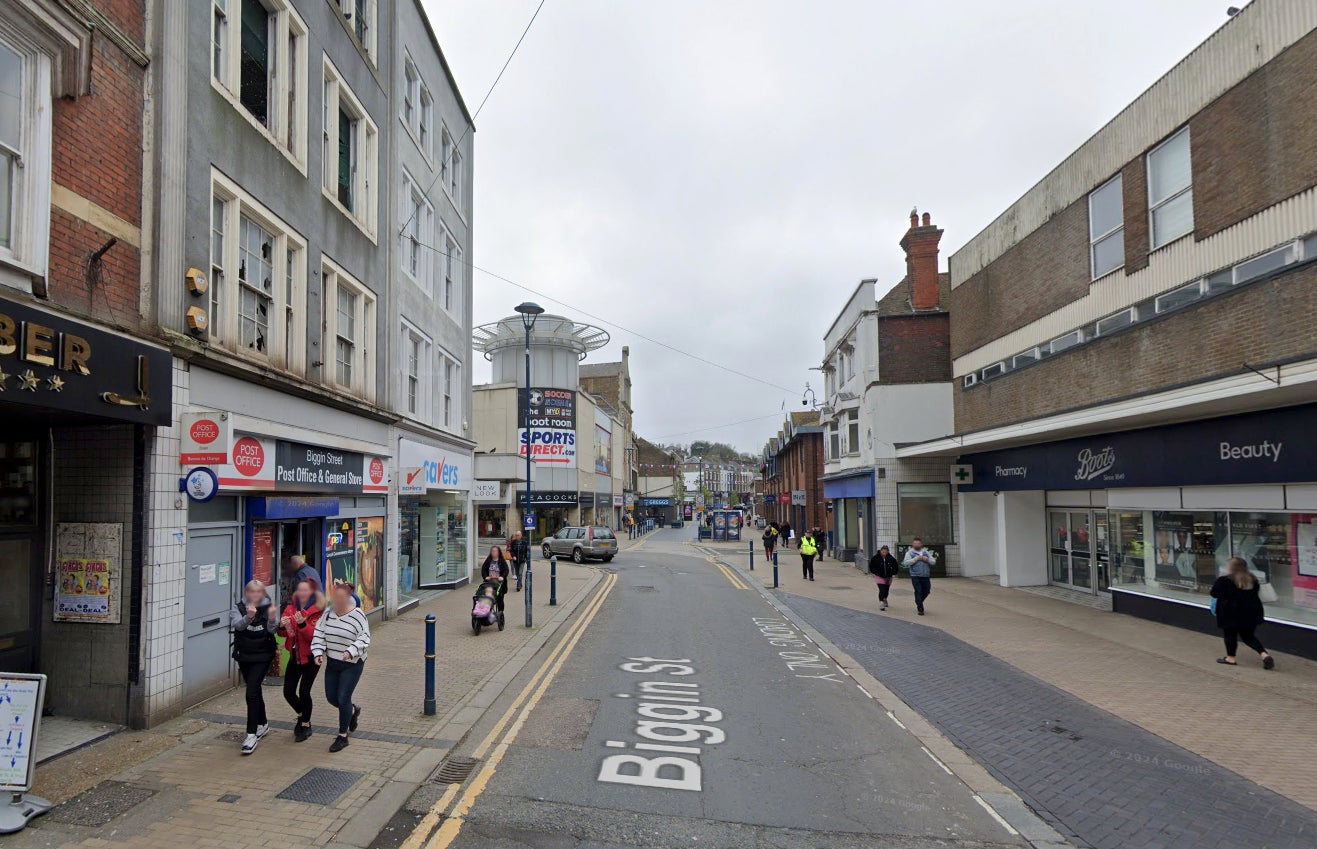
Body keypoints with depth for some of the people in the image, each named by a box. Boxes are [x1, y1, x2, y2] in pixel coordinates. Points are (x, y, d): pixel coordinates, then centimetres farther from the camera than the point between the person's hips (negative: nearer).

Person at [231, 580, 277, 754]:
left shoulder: (268, 608, -5)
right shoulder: (239, 608, -2)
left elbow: (272, 629, -19)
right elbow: (238, 624, -22)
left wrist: (272, 618, -41)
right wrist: (248, 617, -43)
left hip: (262, 656, -3)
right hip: (244, 655, 3)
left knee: (252, 692, -12)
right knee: (255, 690, 17)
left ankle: (252, 734, -9)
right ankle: (263, 724, 36)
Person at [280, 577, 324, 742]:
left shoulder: (317, 612, -11)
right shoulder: (290, 608, 3)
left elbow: (315, 636, -20)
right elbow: (282, 633, 5)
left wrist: (303, 623, -32)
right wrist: (282, 626, -17)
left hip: (310, 657, -5)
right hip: (294, 656, 5)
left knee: (304, 691, -5)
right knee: (288, 692, 5)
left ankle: (305, 725, 17)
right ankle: (302, 715, 34)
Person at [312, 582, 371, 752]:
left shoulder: (357, 615, -14)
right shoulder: (328, 614, 1)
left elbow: (364, 638, -16)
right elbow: (319, 634, 3)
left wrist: (351, 651, -29)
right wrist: (318, 653, -10)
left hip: (352, 664, -6)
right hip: (332, 662, 6)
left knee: (343, 698, -6)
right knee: (331, 697, 12)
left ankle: (343, 736, 10)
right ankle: (353, 711, 42)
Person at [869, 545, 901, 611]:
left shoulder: (891, 558, -8)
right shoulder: (875, 558, -12)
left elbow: (896, 567, 5)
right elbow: (871, 566, 0)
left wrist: (893, 574, 0)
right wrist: (875, 573, -5)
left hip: (888, 577, 3)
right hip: (879, 577, -3)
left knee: (886, 590, 18)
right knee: (881, 590, -16)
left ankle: (885, 599, 46)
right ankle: (881, 603, -15)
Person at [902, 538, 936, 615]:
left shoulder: (926, 552, 14)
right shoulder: (909, 553, 1)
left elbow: (933, 561, 13)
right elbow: (906, 562, -12)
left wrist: (927, 559, -7)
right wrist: (916, 558, -16)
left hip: (926, 576, 5)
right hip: (915, 576, -5)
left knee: (926, 591, 11)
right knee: (918, 592, -7)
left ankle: (918, 602, 37)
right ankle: (920, 609, 0)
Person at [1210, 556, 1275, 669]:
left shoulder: (1224, 580, -14)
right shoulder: (1252, 579, 6)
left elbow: (1214, 593, -11)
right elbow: (1256, 594, 18)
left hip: (1231, 614, -6)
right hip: (1250, 613, 6)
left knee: (1230, 635, 7)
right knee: (1248, 636, 15)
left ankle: (1230, 658, 15)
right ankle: (1265, 655, 1)